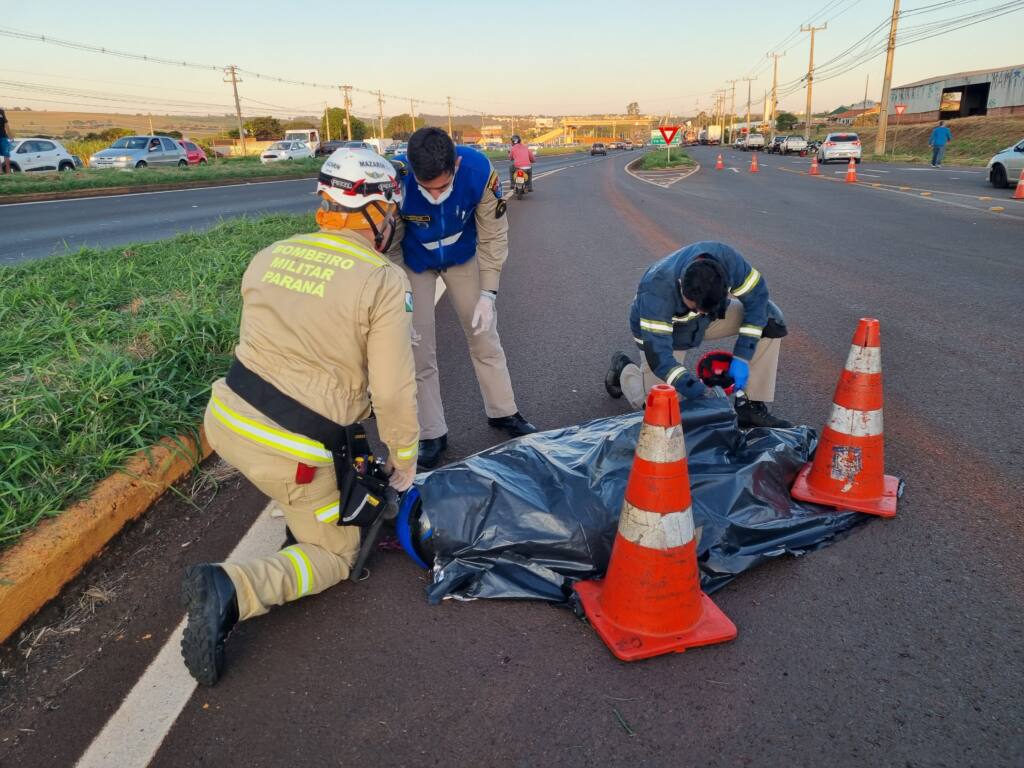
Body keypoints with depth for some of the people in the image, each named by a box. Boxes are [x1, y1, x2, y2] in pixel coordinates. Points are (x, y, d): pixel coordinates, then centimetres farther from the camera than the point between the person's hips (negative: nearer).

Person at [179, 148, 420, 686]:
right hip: (289, 453, -7)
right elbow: (394, 390, -14)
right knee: (336, 555, 15)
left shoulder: (269, 257, 4)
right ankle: (231, 590, -8)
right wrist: (404, 463, 2)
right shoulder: (384, 282, -13)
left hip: (226, 419, 7)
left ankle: (305, 517, 31)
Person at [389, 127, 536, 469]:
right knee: (418, 350, -1)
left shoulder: (479, 171, -32)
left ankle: (503, 412, 29)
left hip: (463, 257, 1)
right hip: (413, 264, -1)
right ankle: (432, 434, 14)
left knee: (484, 337, 9)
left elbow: (493, 236, -17)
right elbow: (389, 249, -20)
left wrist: (487, 293, -21)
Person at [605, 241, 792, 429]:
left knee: (769, 317, -18)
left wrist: (741, 358, -24)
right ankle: (623, 368, 20)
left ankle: (751, 407, -10)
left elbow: (757, 297, -17)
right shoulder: (655, 289, -41)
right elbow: (658, 354, -40)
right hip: (662, 330, -4)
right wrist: (703, 394, -43)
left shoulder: (727, 259, -30)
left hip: (706, 322, 4)